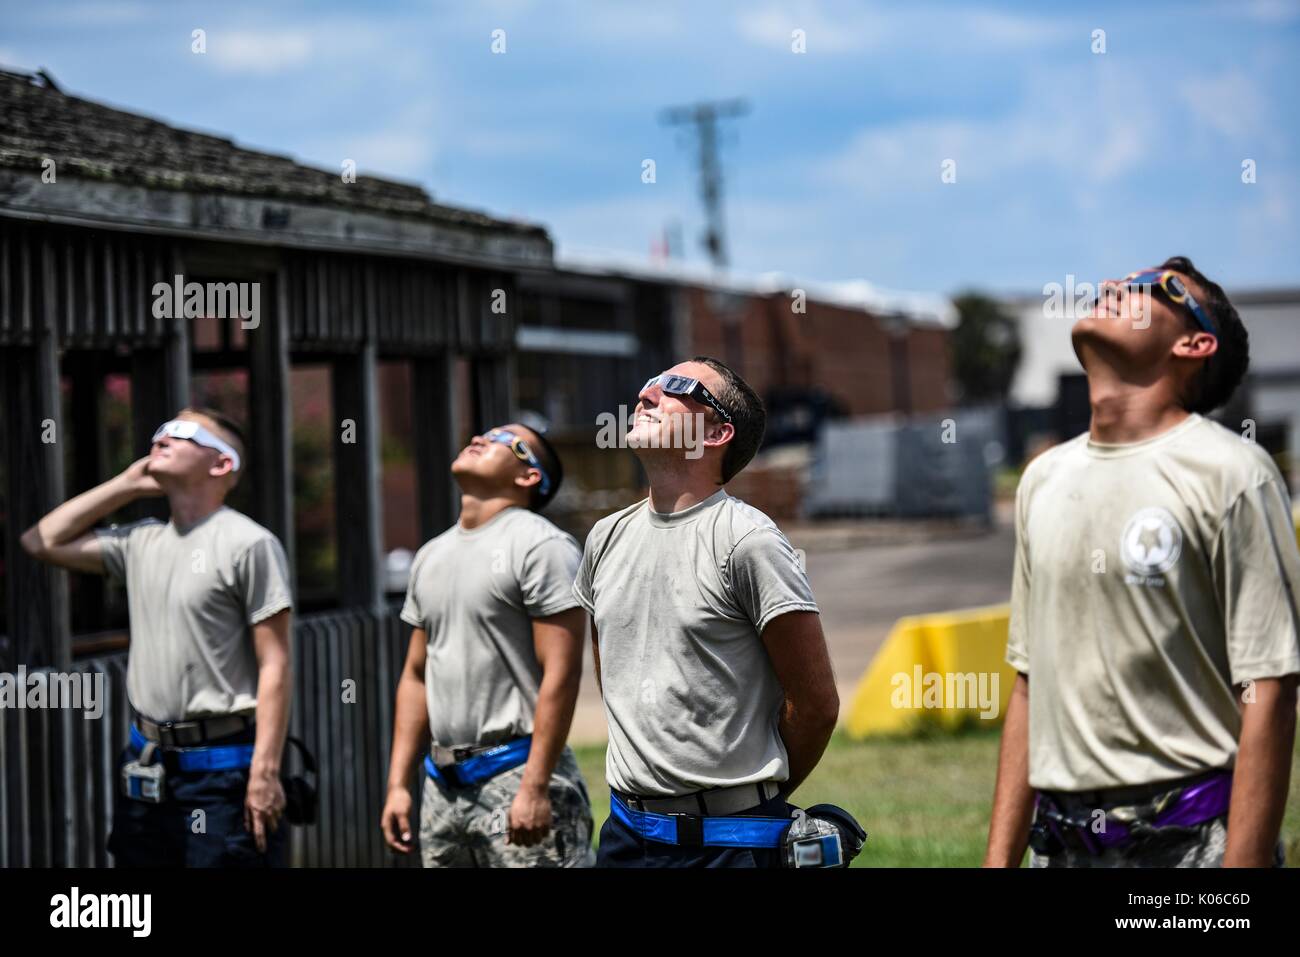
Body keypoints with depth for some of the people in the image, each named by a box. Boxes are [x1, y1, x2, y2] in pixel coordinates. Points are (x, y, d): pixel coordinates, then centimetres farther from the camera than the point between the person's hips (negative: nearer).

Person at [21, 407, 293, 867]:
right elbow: (41, 542, 15)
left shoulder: (249, 544, -8)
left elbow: (275, 667, -11)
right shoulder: (140, 541, 12)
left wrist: (265, 772, -17)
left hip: (222, 767, -7)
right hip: (146, 767, 7)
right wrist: (127, 484, 10)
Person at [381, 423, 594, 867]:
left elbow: (561, 674, -13)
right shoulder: (431, 555, 17)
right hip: (443, 783, 8)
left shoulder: (539, 545, -7)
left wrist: (535, 787, -19)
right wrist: (398, 783, 13)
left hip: (516, 773, -7)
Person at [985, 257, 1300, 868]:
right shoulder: (1044, 479, 14)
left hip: (1193, 839, -5)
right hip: (1060, 841, 5)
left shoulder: (1229, 471, -5)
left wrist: (1242, 864, -19)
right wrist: (999, 858, 10)